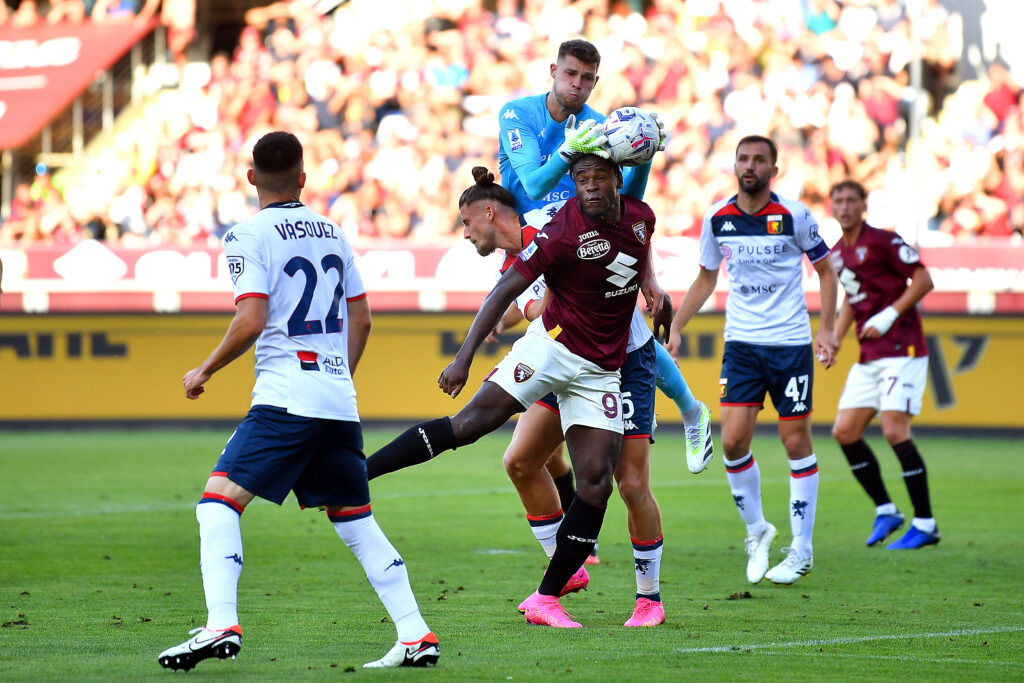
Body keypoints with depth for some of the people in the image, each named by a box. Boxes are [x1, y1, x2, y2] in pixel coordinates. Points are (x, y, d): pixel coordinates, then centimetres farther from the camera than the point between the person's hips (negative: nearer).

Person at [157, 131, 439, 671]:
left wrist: (204, 372, 0)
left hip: (285, 398, -6)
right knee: (356, 520, 14)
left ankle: (221, 626, -23)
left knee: (219, 501, -7)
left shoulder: (249, 236, -4)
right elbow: (361, 320, 20)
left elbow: (250, 323, -13)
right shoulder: (332, 232, 17)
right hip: (340, 401, 6)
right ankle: (416, 637, 8)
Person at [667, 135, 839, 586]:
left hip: (791, 343, -3)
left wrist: (827, 329, -5)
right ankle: (756, 529, 13)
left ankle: (802, 549, 9)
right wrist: (675, 326, 9)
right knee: (733, 440, -8)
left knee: (796, 442, 0)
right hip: (740, 343, 3)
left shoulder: (793, 216, -7)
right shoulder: (717, 219, 2)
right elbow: (706, 278, 16)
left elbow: (825, 269, 4)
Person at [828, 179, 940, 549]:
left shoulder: (882, 241, -10)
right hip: (869, 357, 8)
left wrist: (888, 315, -20)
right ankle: (885, 511, 12)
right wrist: (833, 340, 15)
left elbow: (923, 281, -13)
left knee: (894, 430, -16)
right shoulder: (837, 254, 13)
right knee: (845, 431, 1)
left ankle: (925, 525, -9)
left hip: (901, 349, -8)